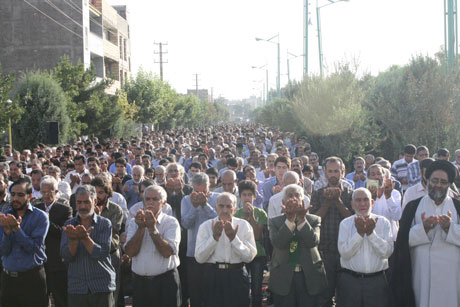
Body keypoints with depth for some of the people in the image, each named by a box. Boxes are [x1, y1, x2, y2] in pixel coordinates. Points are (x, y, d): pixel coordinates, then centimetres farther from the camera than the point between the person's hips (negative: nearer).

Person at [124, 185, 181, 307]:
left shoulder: (171, 222, -2)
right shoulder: (134, 223, 8)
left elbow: (167, 252, -16)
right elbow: (130, 252, -5)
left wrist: (152, 228, -17)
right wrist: (141, 228, -14)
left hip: (166, 282, -3)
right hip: (139, 282, 3)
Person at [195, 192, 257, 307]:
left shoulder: (244, 225, 2)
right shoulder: (206, 226, 2)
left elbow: (249, 256, -6)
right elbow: (199, 258, -7)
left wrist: (233, 238, -16)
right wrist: (215, 237, -16)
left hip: (237, 277, 0)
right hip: (213, 276, 0)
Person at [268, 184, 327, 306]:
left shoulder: (314, 220, 6)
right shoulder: (274, 222, 4)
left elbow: (313, 242, -12)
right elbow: (278, 243, -13)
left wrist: (302, 219, -20)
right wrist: (290, 219, -21)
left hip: (309, 277, 0)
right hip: (283, 278, 0)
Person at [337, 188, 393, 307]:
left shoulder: (383, 222, 5)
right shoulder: (345, 223, 4)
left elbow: (387, 252, -6)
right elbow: (344, 253, -8)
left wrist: (371, 233, -15)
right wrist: (359, 232, -15)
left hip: (377, 281, 0)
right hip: (350, 281, 0)